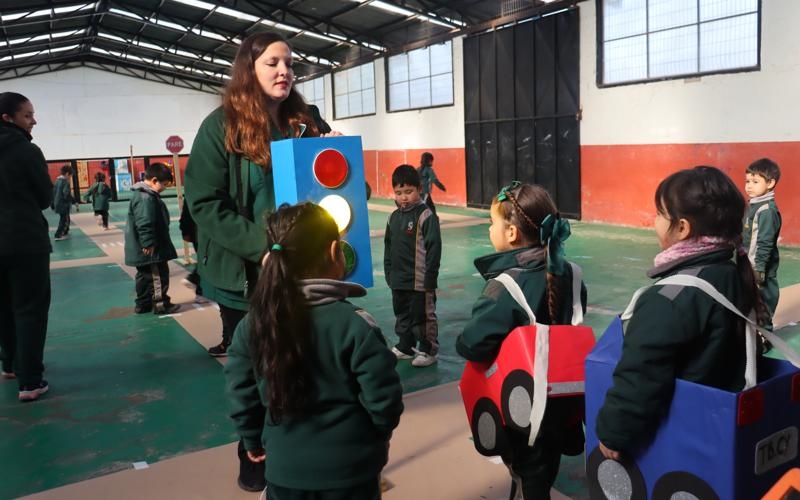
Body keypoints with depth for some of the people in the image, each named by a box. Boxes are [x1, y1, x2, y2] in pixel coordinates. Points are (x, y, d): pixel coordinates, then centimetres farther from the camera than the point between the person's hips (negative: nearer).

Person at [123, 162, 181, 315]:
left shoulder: (144, 194, 15)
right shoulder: (146, 198, -21)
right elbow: (144, 224, -27)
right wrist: (148, 243, -25)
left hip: (142, 250, 11)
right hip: (150, 249, -11)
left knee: (145, 275, 17)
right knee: (158, 275, -1)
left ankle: (143, 304, 25)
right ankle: (161, 304, 7)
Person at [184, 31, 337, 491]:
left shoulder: (307, 121, 4)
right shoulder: (222, 126, -8)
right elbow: (205, 203, -13)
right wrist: (260, 246, -23)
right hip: (245, 274, -2)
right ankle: (255, 459, 33)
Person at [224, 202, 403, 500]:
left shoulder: (252, 325, -10)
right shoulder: (356, 325, -21)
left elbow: (241, 395, -2)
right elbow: (384, 402, -16)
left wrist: (254, 440, 16)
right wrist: (378, 437, 5)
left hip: (284, 470, 3)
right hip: (350, 470, -3)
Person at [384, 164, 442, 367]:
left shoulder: (426, 216, -13)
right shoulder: (394, 217, 8)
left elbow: (434, 249, -15)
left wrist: (430, 278, -16)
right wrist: (389, 273, 14)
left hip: (419, 280, -7)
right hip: (398, 280, 7)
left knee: (423, 316, 4)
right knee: (402, 315, 18)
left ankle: (429, 350, 18)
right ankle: (405, 346, 33)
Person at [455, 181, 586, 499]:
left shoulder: (508, 283, -26)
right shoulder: (565, 271, -4)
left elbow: (472, 344, -32)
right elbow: (575, 319, 12)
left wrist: (462, 342, -11)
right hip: (560, 397, 6)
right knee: (545, 473, 25)